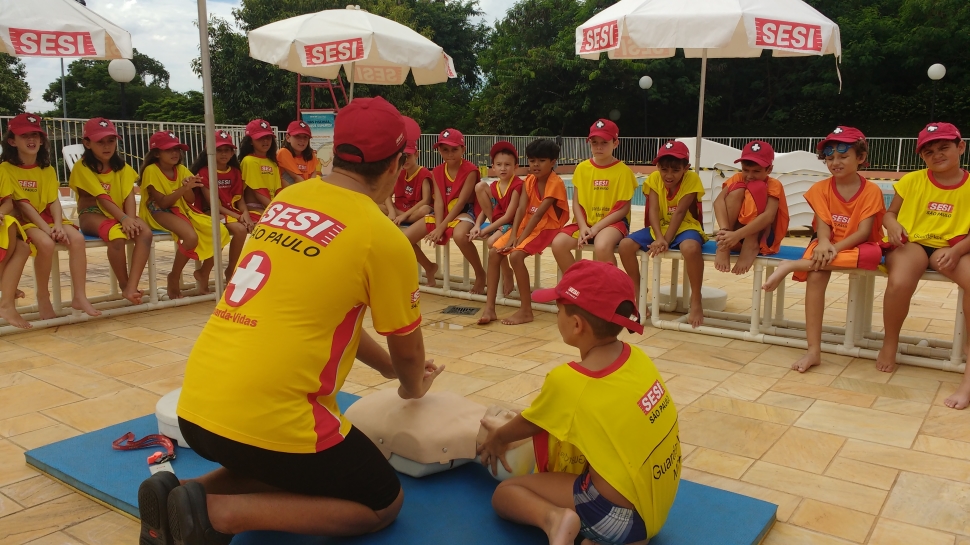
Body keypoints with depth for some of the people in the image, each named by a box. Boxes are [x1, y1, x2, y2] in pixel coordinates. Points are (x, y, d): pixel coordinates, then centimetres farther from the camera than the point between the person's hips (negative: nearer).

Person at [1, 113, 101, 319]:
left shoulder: (47, 170, 9)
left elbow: (54, 201, -1)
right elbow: (23, 204, -13)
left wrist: (58, 225, -21)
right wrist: (47, 229, -23)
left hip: (47, 217, 4)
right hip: (23, 220, -4)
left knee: (77, 238, -25)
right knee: (46, 244, -34)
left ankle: (79, 297, -22)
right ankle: (43, 297, -14)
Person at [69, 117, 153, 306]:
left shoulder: (122, 166, 8)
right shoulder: (82, 167, -7)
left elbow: (129, 195, -5)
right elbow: (102, 198, -18)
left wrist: (131, 219, -24)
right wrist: (124, 218, -31)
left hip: (120, 215, 4)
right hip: (93, 215, -4)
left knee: (145, 232, -28)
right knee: (117, 236, -36)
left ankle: (131, 287, -32)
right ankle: (124, 285, -15)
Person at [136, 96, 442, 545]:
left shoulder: (289, 199, 10)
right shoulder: (384, 238, -10)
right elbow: (407, 350, 4)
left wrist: (388, 369, 30)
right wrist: (413, 388, 28)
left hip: (195, 406, 8)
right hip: (268, 416, -8)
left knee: (278, 469, 34)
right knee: (382, 504, 12)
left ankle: (182, 495, 10)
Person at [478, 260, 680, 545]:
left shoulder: (566, 380, -17)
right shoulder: (637, 357, -1)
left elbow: (528, 424, 5)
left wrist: (497, 438, 26)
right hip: (657, 500, 7)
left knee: (504, 493, 10)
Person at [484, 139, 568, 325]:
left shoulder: (555, 183, -16)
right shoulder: (529, 180, 5)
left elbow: (539, 214, -21)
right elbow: (521, 209, -4)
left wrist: (520, 239, -24)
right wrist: (512, 236, -17)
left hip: (547, 228, -7)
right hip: (527, 225, 7)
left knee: (516, 255, -29)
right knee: (493, 252, -9)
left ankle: (526, 311, -20)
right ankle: (490, 307, -7)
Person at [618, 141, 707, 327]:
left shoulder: (692, 179, -15)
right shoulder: (654, 178, -6)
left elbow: (679, 212, -20)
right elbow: (653, 211, -14)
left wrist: (666, 240, -26)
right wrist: (659, 238, -28)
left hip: (685, 227, -4)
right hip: (659, 227, 4)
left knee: (691, 247, -39)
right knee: (625, 245, -18)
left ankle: (696, 299, -19)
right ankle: (637, 292, 3)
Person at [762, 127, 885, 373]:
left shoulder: (871, 191, -6)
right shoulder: (821, 189, 0)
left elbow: (864, 232, -15)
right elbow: (823, 225, -8)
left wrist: (835, 248, -30)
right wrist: (823, 243, -31)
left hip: (856, 247, -1)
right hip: (829, 246, 1)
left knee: (874, 254, -38)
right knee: (816, 275, -32)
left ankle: (793, 265, -37)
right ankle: (814, 350, -34)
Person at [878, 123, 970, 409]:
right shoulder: (912, 180, 3)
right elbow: (890, 212, 10)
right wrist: (892, 226, -14)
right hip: (912, 243, -1)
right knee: (900, 282, -37)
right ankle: (889, 343, -6)